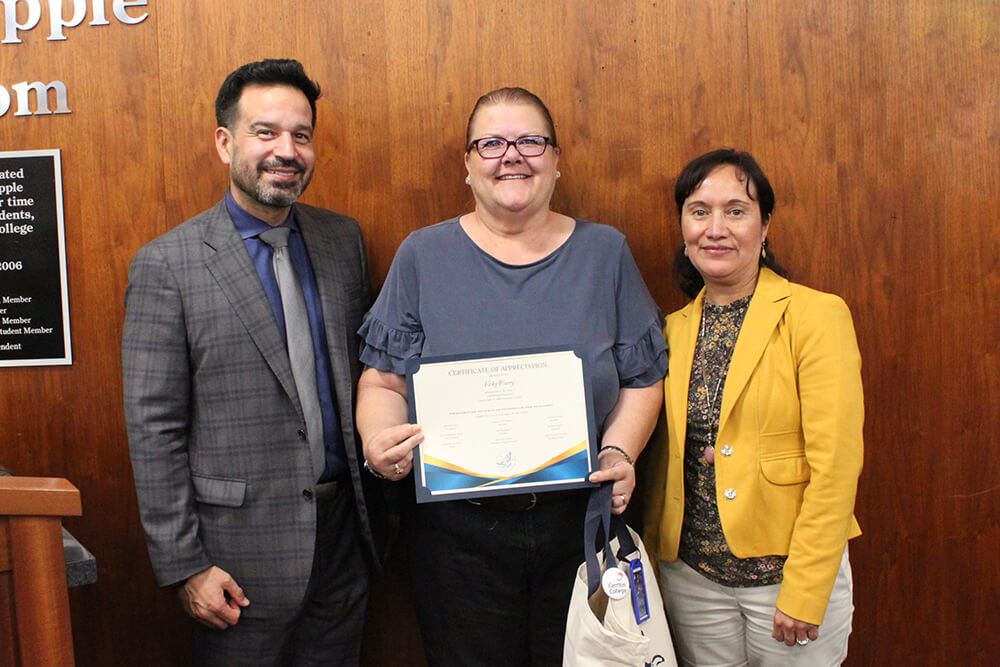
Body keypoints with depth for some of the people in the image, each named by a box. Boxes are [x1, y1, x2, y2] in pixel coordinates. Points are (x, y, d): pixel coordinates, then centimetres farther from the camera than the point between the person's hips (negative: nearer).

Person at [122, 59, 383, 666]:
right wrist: (183, 565, -10)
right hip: (240, 544, -4)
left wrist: (374, 511, 8)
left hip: (345, 529, 5)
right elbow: (153, 428, -9)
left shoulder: (344, 240, 4)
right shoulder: (166, 264, -10)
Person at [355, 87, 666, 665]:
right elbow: (383, 380, 3)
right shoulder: (423, 255, 3)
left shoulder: (605, 252, 5)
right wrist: (379, 439, -18)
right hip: (458, 528, -1)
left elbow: (643, 378, 6)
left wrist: (620, 451, -12)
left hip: (580, 523, 1)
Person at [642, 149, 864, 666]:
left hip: (791, 570, -4)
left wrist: (804, 593, -15)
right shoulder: (674, 328, 4)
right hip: (692, 575, 4)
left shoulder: (818, 316, -11)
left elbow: (834, 467, -14)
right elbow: (666, 457, 10)